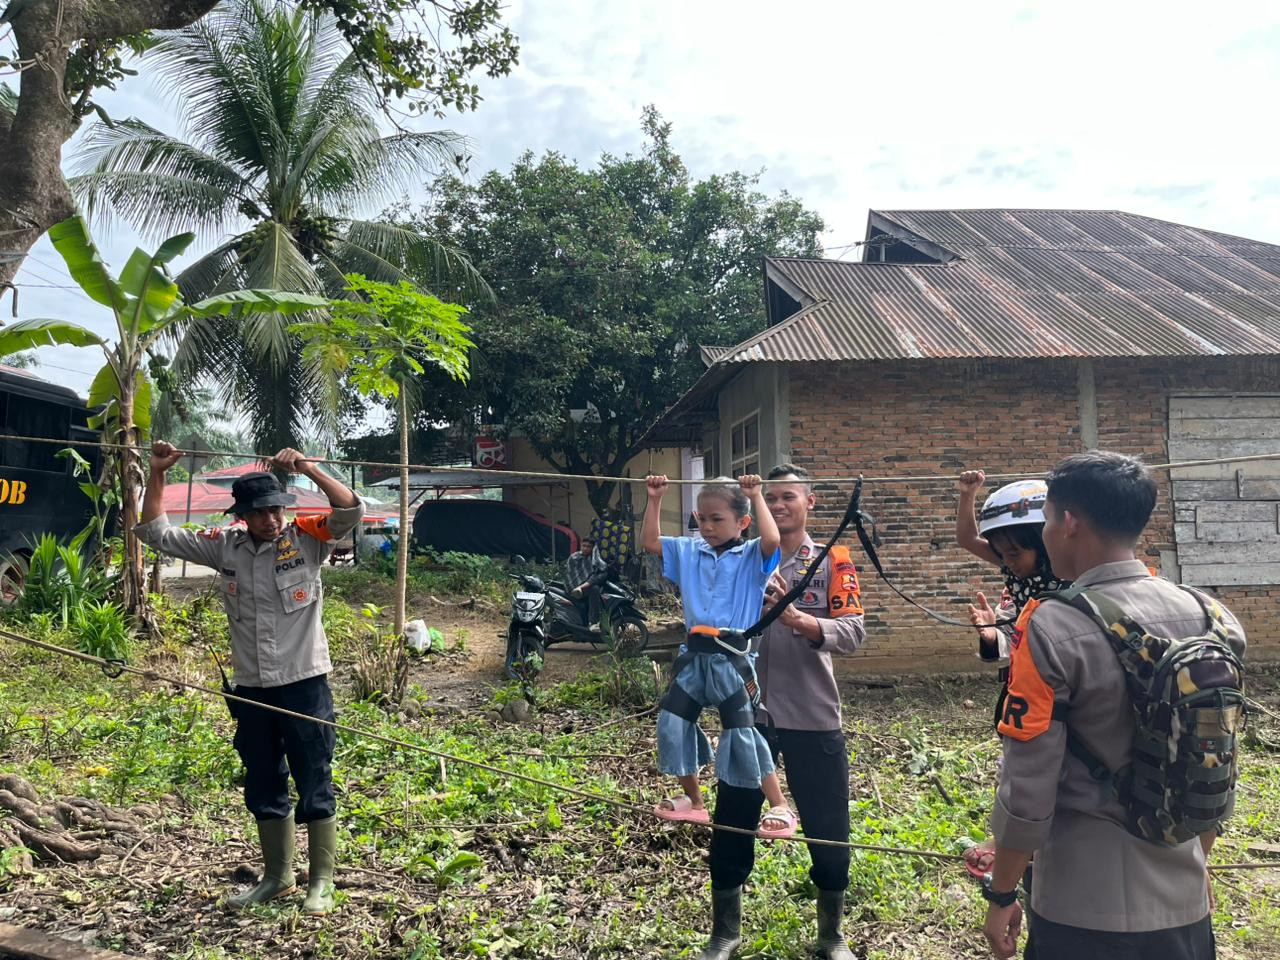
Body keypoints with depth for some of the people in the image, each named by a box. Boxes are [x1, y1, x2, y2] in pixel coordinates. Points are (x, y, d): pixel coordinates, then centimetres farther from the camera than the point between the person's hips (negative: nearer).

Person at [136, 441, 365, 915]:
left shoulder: (306, 537, -6)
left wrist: (308, 468, -27)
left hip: (304, 684, -4)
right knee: (263, 788, 17)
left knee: (315, 787, 5)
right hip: (251, 689, 5)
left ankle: (322, 882, 19)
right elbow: (156, 533, 10)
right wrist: (157, 474, 1)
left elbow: (351, 511, -21)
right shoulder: (224, 545, 4)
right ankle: (277, 877, 33)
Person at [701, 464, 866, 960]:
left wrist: (797, 619, -31)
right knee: (730, 830, 12)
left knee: (828, 833, 11)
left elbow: (853, 633, -15)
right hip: (749, 716, 2)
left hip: (813, 719, -1)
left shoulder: (832, 562, -2)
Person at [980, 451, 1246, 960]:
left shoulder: (1052, 629, -20)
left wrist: (1000, 895, -4)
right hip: (1184, 899, 5)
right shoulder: (1211, 618, -3)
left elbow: (1027, 788, -18)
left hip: (1085, 908, -5)